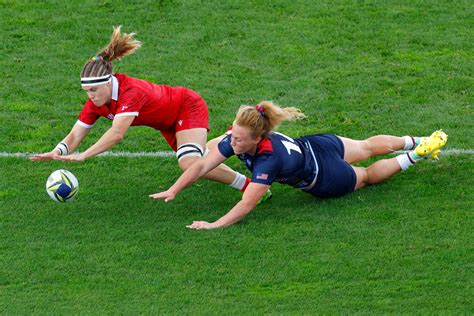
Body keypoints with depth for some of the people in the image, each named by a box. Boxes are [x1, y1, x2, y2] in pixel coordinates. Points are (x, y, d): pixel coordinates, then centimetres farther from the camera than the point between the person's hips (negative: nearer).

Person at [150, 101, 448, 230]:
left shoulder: (268, 160, -44)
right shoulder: (237, 139, -26)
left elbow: (247, 204, -49)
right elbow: (203, 165, -22)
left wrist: (214, 225, -57)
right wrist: (173, 191, -28)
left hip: (324, 177, -7)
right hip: (314, 144, 7)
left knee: (368, 175, 24)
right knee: (366, 147, 30)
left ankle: (416, 155, 39)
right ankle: (415, 141, 52)